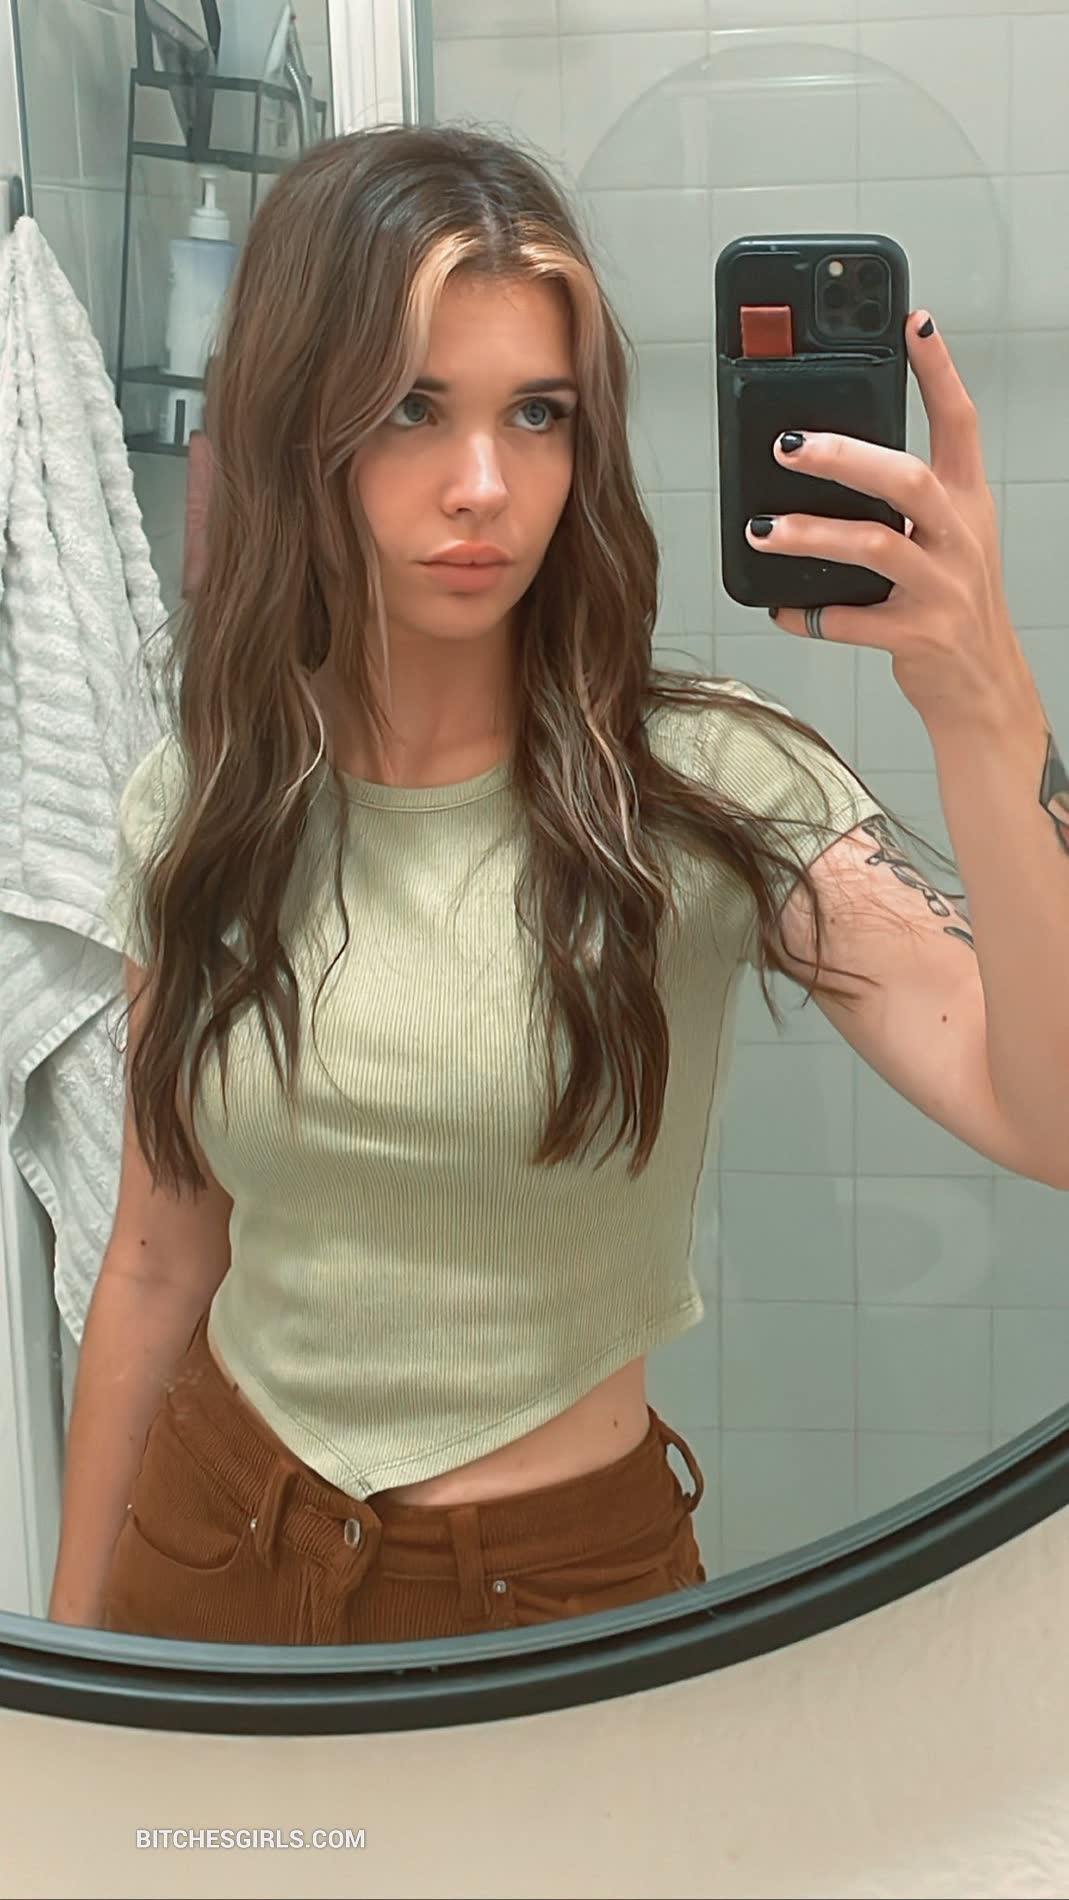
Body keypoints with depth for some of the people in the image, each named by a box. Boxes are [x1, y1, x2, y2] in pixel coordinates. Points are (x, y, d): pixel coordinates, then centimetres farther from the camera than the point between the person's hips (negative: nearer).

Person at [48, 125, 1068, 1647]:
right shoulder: (195, 806, -6)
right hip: (210, 1549, 3)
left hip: (558, 1575, -2)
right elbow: (160, 1264, 2)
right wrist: (72, 1632, 8)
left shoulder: (713, 786, -17)